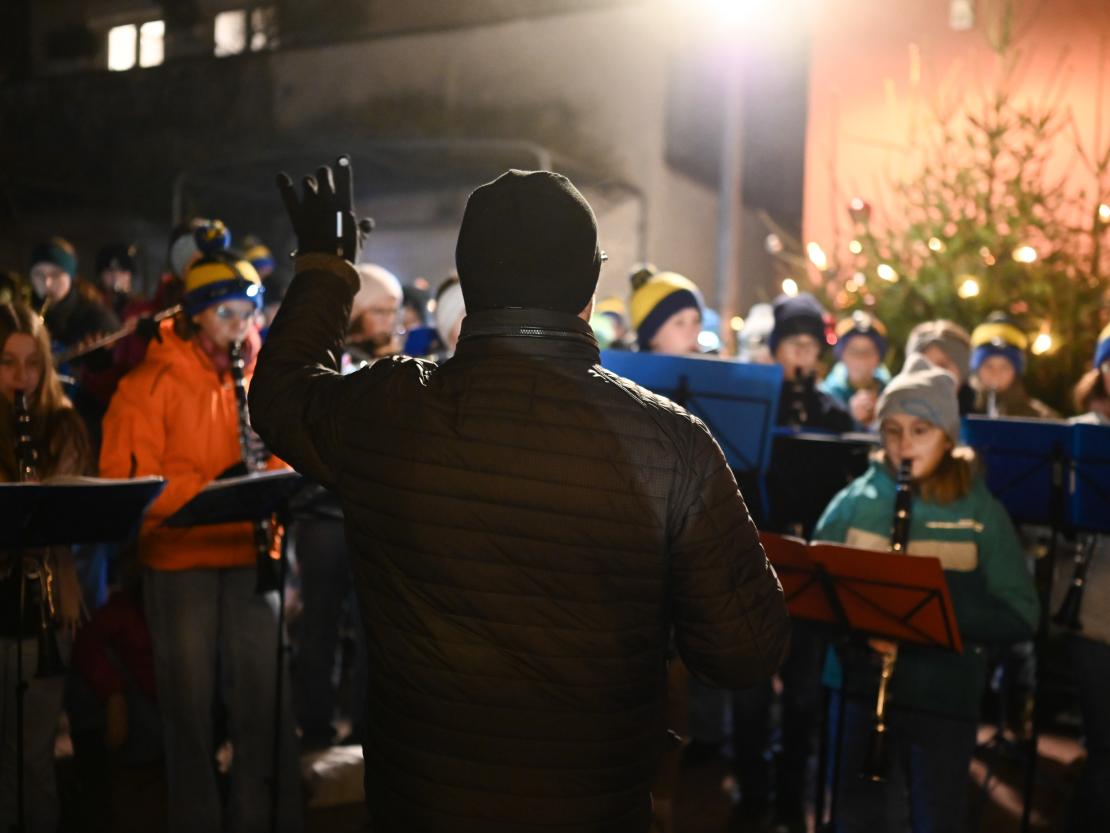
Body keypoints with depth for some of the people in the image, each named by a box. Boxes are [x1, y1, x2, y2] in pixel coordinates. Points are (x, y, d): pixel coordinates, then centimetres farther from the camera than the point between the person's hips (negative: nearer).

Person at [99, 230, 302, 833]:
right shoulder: (153, 382, -6)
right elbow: (126, 478, -12)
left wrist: (275, 486, -8)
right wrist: (209, 488, -24)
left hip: (251, 555, 3)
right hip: (180, 562, -3)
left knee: (265, 703, 4)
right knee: (190, 708, 9)